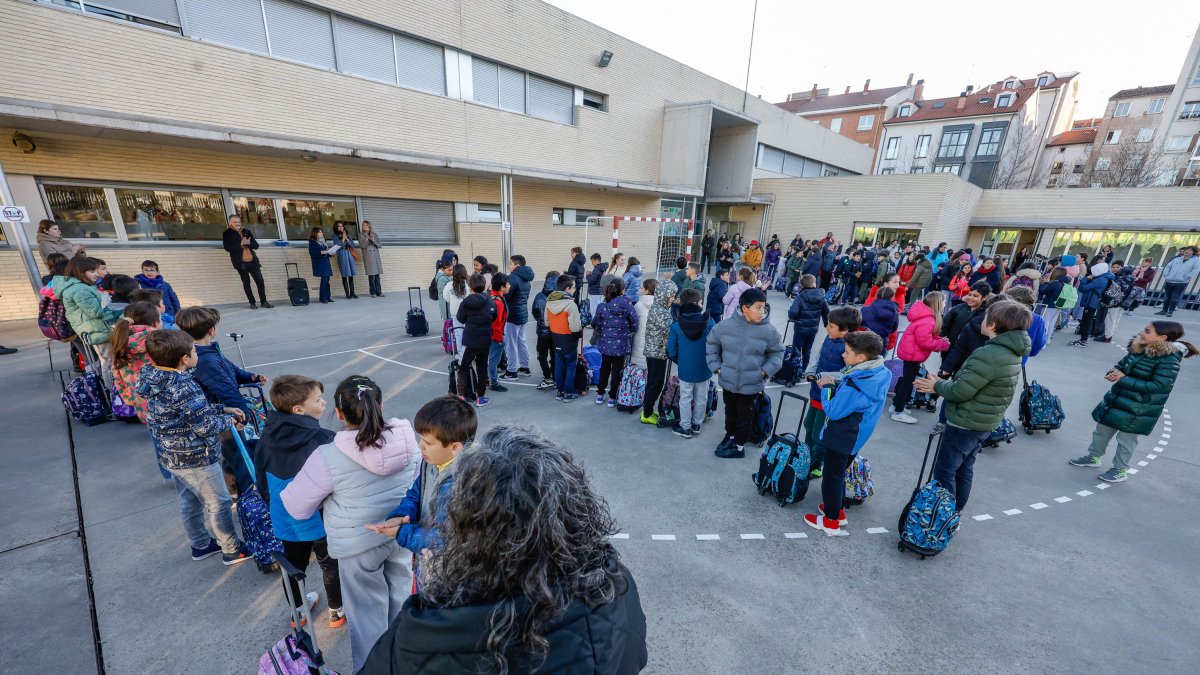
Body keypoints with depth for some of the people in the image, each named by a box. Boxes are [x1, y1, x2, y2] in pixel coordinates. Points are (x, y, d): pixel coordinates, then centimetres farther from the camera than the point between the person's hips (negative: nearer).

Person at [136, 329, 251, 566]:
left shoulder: (155, 379, -2)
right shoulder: (184, 387, -30)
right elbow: (205, 427, -25)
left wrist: (222, 408, 7)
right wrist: (228, 420, -7)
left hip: (170, 455, 9)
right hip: (195, 458, -9)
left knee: (189, 502, 23)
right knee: (219, 504, 7)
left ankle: (201, 545, 41)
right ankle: (232, 550, 22)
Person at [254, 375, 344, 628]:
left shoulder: (268, 438, -11)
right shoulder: (323, 441, -30)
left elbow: (262, 481, 3)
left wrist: (275, 507, 20)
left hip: (285, 520, 5)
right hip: (320, 520, -5)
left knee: (293, 566, 27)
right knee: (331, 566, 19)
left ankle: (298, 610, 48)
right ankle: (337, 611, 37)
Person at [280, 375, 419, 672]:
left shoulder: (329, 457, -25)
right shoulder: (407, 437, -16)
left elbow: (296, 507, -10)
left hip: (359, 545, -4)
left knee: (368, 613, 18)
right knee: (401, 596, 28)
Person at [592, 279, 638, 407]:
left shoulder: (603, 306, -8)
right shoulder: (628, 306, -13)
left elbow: (596, 324, 0)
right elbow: (634, 326, -7)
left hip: (605, 343, 2)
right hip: (621, 344, -2)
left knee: (604, 369, 21)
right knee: (617, 371, 11)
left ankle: (600, 395, 31)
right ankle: (612, 398, 20)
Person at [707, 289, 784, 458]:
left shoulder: (768, 330, -13)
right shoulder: (725, 326, -12)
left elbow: (777, 353, 2)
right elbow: (712, 344, 4)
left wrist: (765, 371, -8)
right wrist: (716, 366, 0)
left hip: (751, 385, -2)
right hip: (728, 381, 2)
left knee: (745, 416, 14)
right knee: (730, 411, 23)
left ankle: (739, 446, 34)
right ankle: (730, 435, 47)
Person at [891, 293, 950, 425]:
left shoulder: (927, 317, 6)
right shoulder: (927, 321, -26)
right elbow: (926, 342, -26)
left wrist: (940, 340, -1)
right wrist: (943, 344, -13)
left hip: (911, 352, 10)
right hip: (913, 354, -10)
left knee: (907, 379, 20)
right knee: (908, 381, -2)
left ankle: (896, 405, 32)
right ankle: (898, 412, 7)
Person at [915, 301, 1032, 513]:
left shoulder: (988, 355, -26)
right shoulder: (1011, 353, 6)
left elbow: (960, 391, -25)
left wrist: (938, 386, -8)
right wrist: (942, 385, 6)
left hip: (965, 423, -9)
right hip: (984, 422, 9)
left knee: (944, 471, 2)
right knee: (964, 469, 21)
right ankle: (955, 511, 34)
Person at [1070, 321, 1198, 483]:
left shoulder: (1169, 359, -19)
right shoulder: (1138, 349, -1)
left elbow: (1159, 386, -23)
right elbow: (1120, 365, 10)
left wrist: (1124, 379, -22)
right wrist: (1113, 373, -12)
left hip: (1139, 409, -6)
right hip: (1116, 399, 6)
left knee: (1126, 439, 8)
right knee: (1102, 430, 18)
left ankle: (1120, 470, 26)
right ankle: (1094, 457, 36)